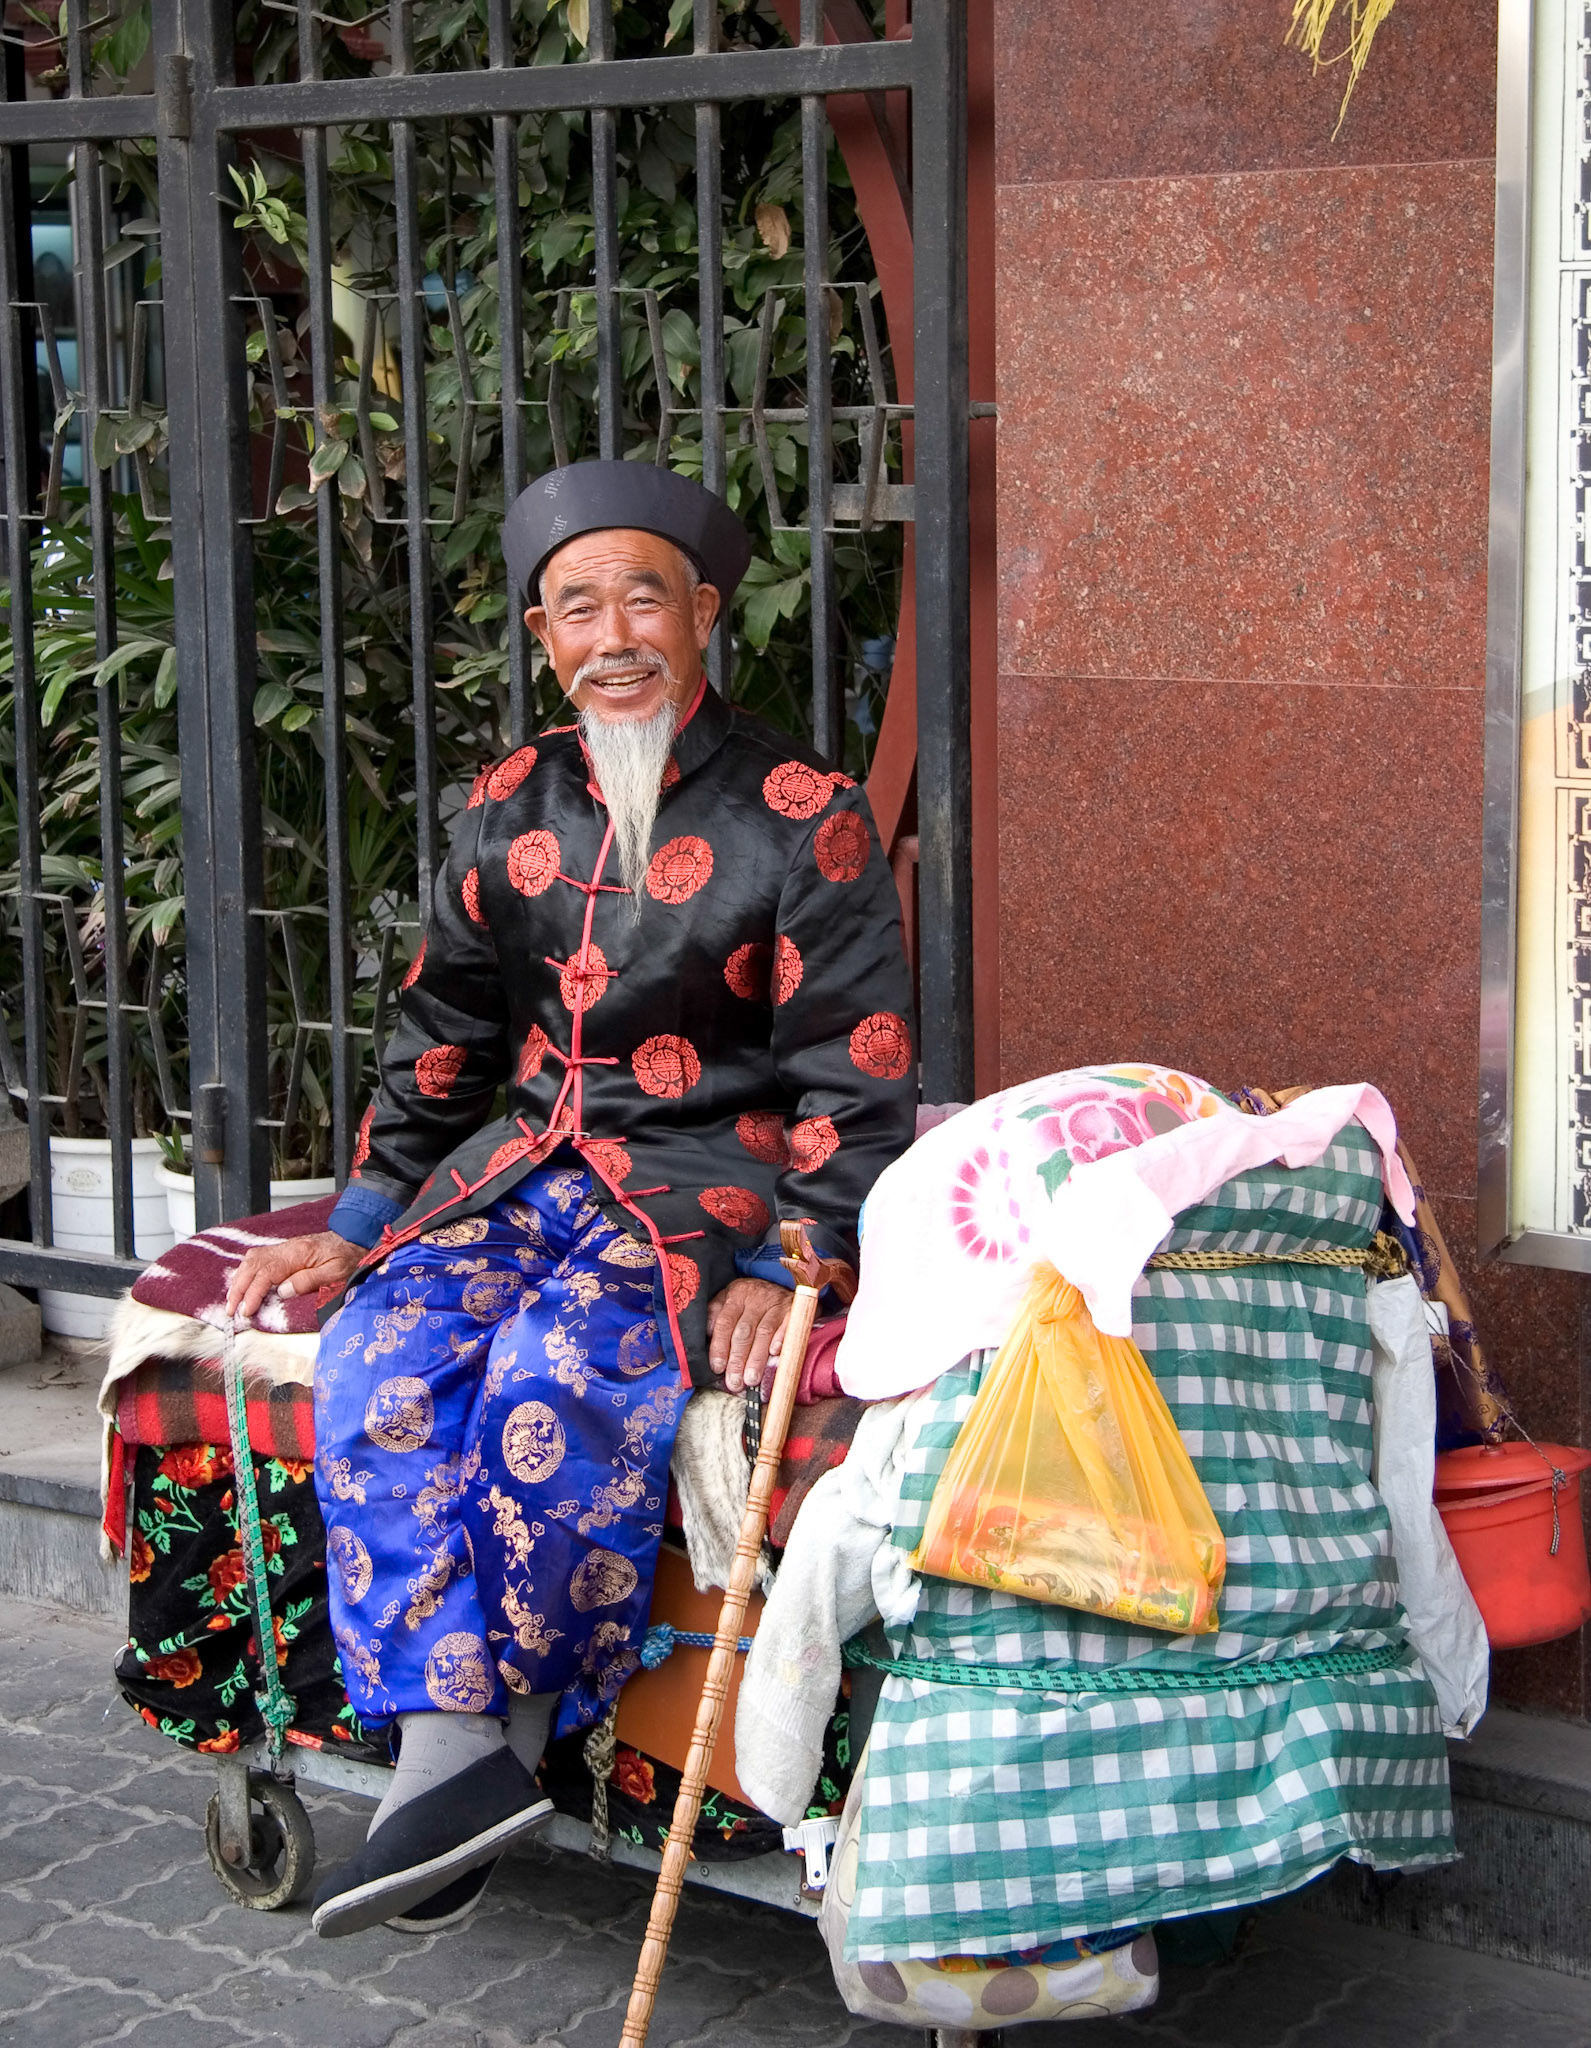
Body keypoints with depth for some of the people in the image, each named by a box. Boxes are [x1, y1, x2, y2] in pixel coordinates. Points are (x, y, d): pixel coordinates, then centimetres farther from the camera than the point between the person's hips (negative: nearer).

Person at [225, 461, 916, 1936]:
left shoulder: (802, 816, -4)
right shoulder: (514, 806, 11)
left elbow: (853, 1073, -6)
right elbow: (442, 1031, 18)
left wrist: (788, 1267, -18)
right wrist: (352, 1230, 11)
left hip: (711, 1179, -5)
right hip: (527, 1161, 5)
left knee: (557, 1378, -33)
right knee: (377, 1364, -24)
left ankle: (521, 1717, -15)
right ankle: (447, 1745, -27)